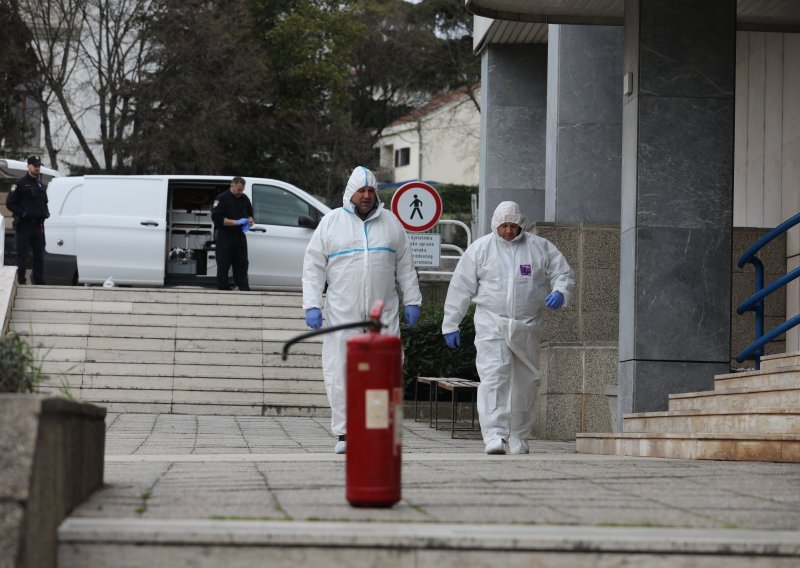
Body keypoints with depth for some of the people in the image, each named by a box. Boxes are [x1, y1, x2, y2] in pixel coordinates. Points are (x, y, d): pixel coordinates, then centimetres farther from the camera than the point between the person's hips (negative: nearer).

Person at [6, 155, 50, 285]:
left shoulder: (40, 184, 16)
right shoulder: (20, 183, -6)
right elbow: (10, 203, -9)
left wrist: (45, 213, 9)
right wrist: (23, 214, -16)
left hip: (38, 225, 7)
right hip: (24, 225, -7)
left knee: (39, 255, 9)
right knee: (22, 256, -4)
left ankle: (39, 281, 15)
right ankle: (20, 282, -1)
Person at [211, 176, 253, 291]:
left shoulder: (244, 198, 13)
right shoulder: (222, 198, -7)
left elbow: (250, 214, 25)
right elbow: (217, 218, -16)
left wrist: (250, 220, 0)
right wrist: (236, 222, -21)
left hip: (240, 236, 6)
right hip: (225, 237, -6)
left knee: (242, 264, 4)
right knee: (223, 265, -3)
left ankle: (244, 289, 4)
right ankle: (223, 289, 1)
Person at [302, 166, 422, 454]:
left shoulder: (390, 222, 11)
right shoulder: (331, 222, 5)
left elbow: (405, 266, 16)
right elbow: (313, 267, 4)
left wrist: (412, 301, 10)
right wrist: (311, 305, -5)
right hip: (342, 315, -1)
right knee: (339, 375, -2)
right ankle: (344, 434, 6)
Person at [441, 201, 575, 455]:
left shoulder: (540, 247, 7)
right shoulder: (480, 248, 3)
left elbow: (564, 274, 12)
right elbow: (461, 286, 6)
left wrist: (560, 292, -12)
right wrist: (450, 324, 4)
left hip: (527, 326, 3)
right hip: (491, 322, -2)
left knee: (524, 382, 8)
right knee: (494, 377, -18)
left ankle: (518, 439, 21)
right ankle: (494, 434, -26)